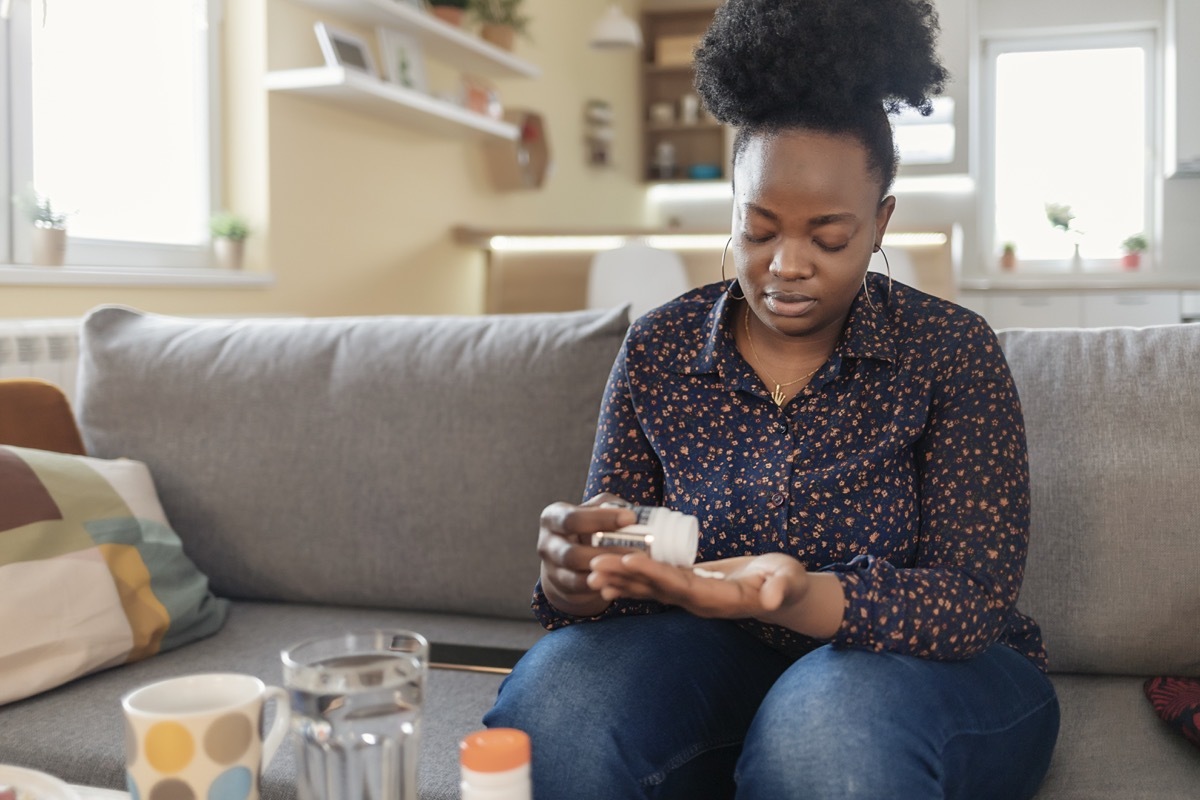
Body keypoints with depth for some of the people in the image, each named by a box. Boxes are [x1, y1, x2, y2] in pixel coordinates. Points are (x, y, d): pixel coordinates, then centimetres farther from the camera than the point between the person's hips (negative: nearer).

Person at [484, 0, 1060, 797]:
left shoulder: (951, 351, -9)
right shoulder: (658, 350, -2)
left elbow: (975, 598, -16)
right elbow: (612, 556, -1)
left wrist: (800, 600, -36)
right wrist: (575, 572, -27)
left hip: (933, 659, -1)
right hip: (721, 660, 2)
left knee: (825, 729, -37)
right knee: (550, 705, -28)